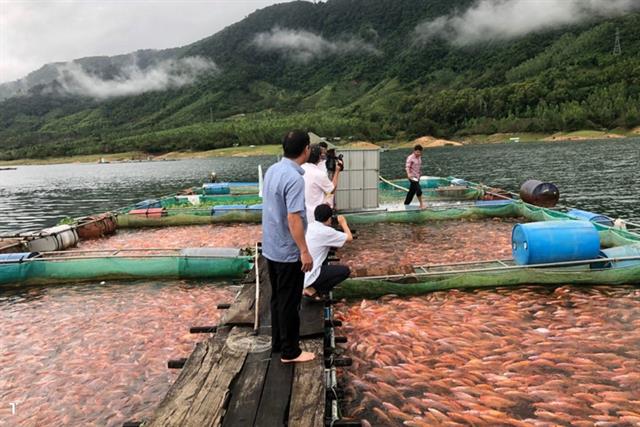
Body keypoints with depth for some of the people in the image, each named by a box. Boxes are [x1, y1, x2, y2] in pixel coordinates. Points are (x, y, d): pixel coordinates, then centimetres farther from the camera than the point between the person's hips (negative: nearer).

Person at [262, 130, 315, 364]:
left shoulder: (272, 170, 5)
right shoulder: (294, 178, -23)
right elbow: (293, 218, -26)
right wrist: (304, 251, -20)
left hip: (271, 248, 9)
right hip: (288, 251, -9)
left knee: (277, 298, 18)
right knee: (289, 302, 3)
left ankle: (278, 342, 31)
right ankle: (289, 351, 16)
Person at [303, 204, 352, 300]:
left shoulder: (309, 227, 7)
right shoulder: (326, 231, -15)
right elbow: (349, 237, -5)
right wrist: (343, 223, 11)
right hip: (309, 277, -8)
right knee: (345, 270, 4)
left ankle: (310, 286, 19)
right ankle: (312, 290, -1)